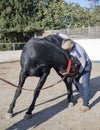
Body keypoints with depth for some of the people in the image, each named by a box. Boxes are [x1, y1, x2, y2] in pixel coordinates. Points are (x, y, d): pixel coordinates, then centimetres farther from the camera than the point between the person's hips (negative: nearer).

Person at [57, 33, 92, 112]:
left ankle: (86, 105, -12)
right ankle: (82, 96, 28)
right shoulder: (69, 42, -22)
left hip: (86, 65, -8)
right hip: (79, 64, 8)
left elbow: (83, 63, -26)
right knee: (75, 80, 12)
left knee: (85, 83, -14)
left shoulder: (78, 51, -39)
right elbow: (62, 35, -4)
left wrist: (78, 73, -15)